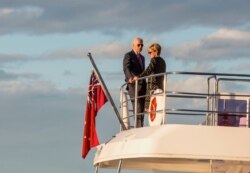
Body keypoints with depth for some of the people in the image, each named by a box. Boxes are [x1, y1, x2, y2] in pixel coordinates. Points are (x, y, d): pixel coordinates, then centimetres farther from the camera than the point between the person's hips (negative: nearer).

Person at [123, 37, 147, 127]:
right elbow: (126, 68, -20)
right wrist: (130, 77, -39)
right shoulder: (128, 56, -2)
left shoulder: (142, 58, 23)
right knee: (138, 109, -16)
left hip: (142, 85, 7)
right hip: (133, 85, -7)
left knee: (142, 110, 3)